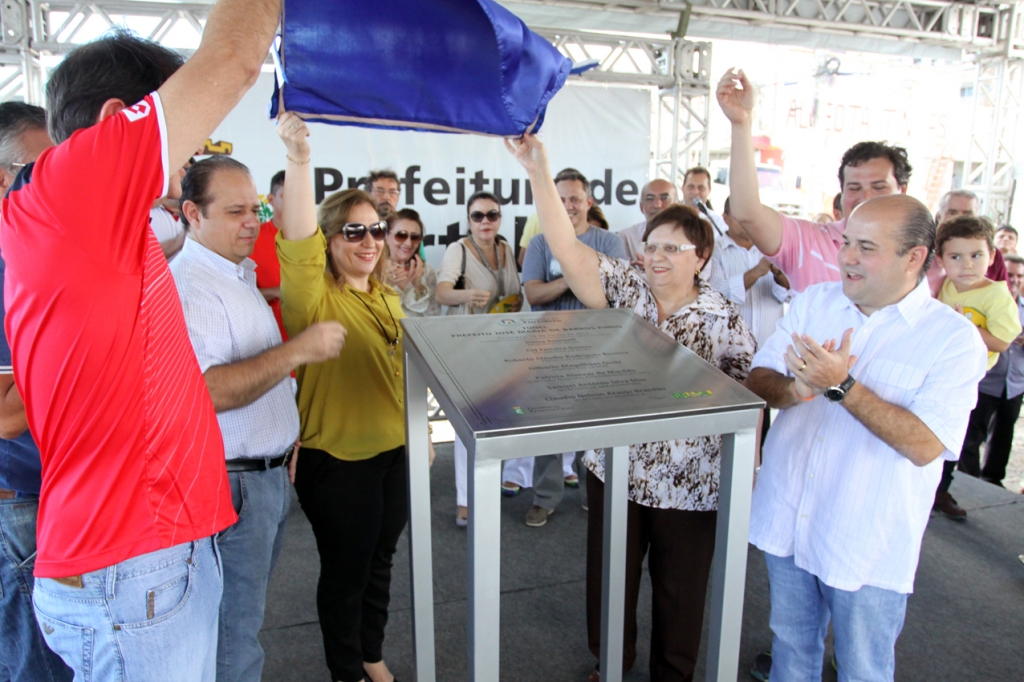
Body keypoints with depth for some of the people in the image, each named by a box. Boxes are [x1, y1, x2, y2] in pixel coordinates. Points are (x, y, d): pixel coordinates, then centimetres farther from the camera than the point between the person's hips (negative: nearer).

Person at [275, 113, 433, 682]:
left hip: (393, 451, 7)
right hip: (336, 459, -6)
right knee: (345, 570, 12)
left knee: (380, 561, 22)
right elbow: (298, 243, -35)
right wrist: (298, 160, -46)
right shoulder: (314, 296, -14)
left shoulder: (387, 298, 8)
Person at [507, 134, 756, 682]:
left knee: (680, 593, 17)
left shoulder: (725, 321, -9)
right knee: (609, 579, 21)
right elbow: (567, 248, -18)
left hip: (689, 488, -2)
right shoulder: (624, 289, -6)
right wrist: (538, 170, -26)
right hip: (614, 472, 2)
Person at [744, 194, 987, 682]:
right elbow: (757, 382, -3)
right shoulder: (813, 301, 0)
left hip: (866, 549, -3)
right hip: (786, 524, 3)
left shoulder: (954, 338, -12)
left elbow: (925, 445, -22)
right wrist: (795, 389, -24)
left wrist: (841, 386, -30)